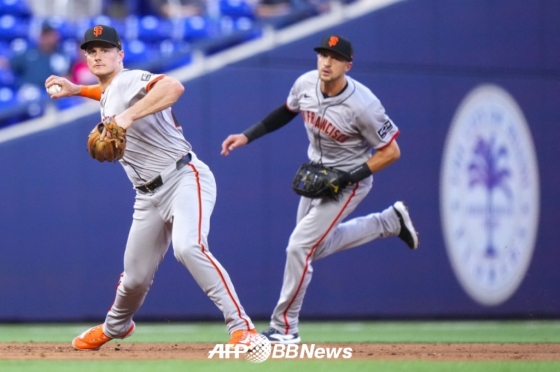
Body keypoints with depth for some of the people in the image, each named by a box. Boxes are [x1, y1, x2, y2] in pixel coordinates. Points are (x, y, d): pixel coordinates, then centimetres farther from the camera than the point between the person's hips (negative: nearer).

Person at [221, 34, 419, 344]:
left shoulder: (362, 105, -30)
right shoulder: (305, 84, -12)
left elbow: (391, 151, -21)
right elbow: (287, 111, 11)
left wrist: (347, 178, -27)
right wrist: (248, 135, 3)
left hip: (349, 181, -8)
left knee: (300, 246, -13)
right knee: (315, 246, 20)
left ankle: (283, 328, 1)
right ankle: (390, 222, 34)